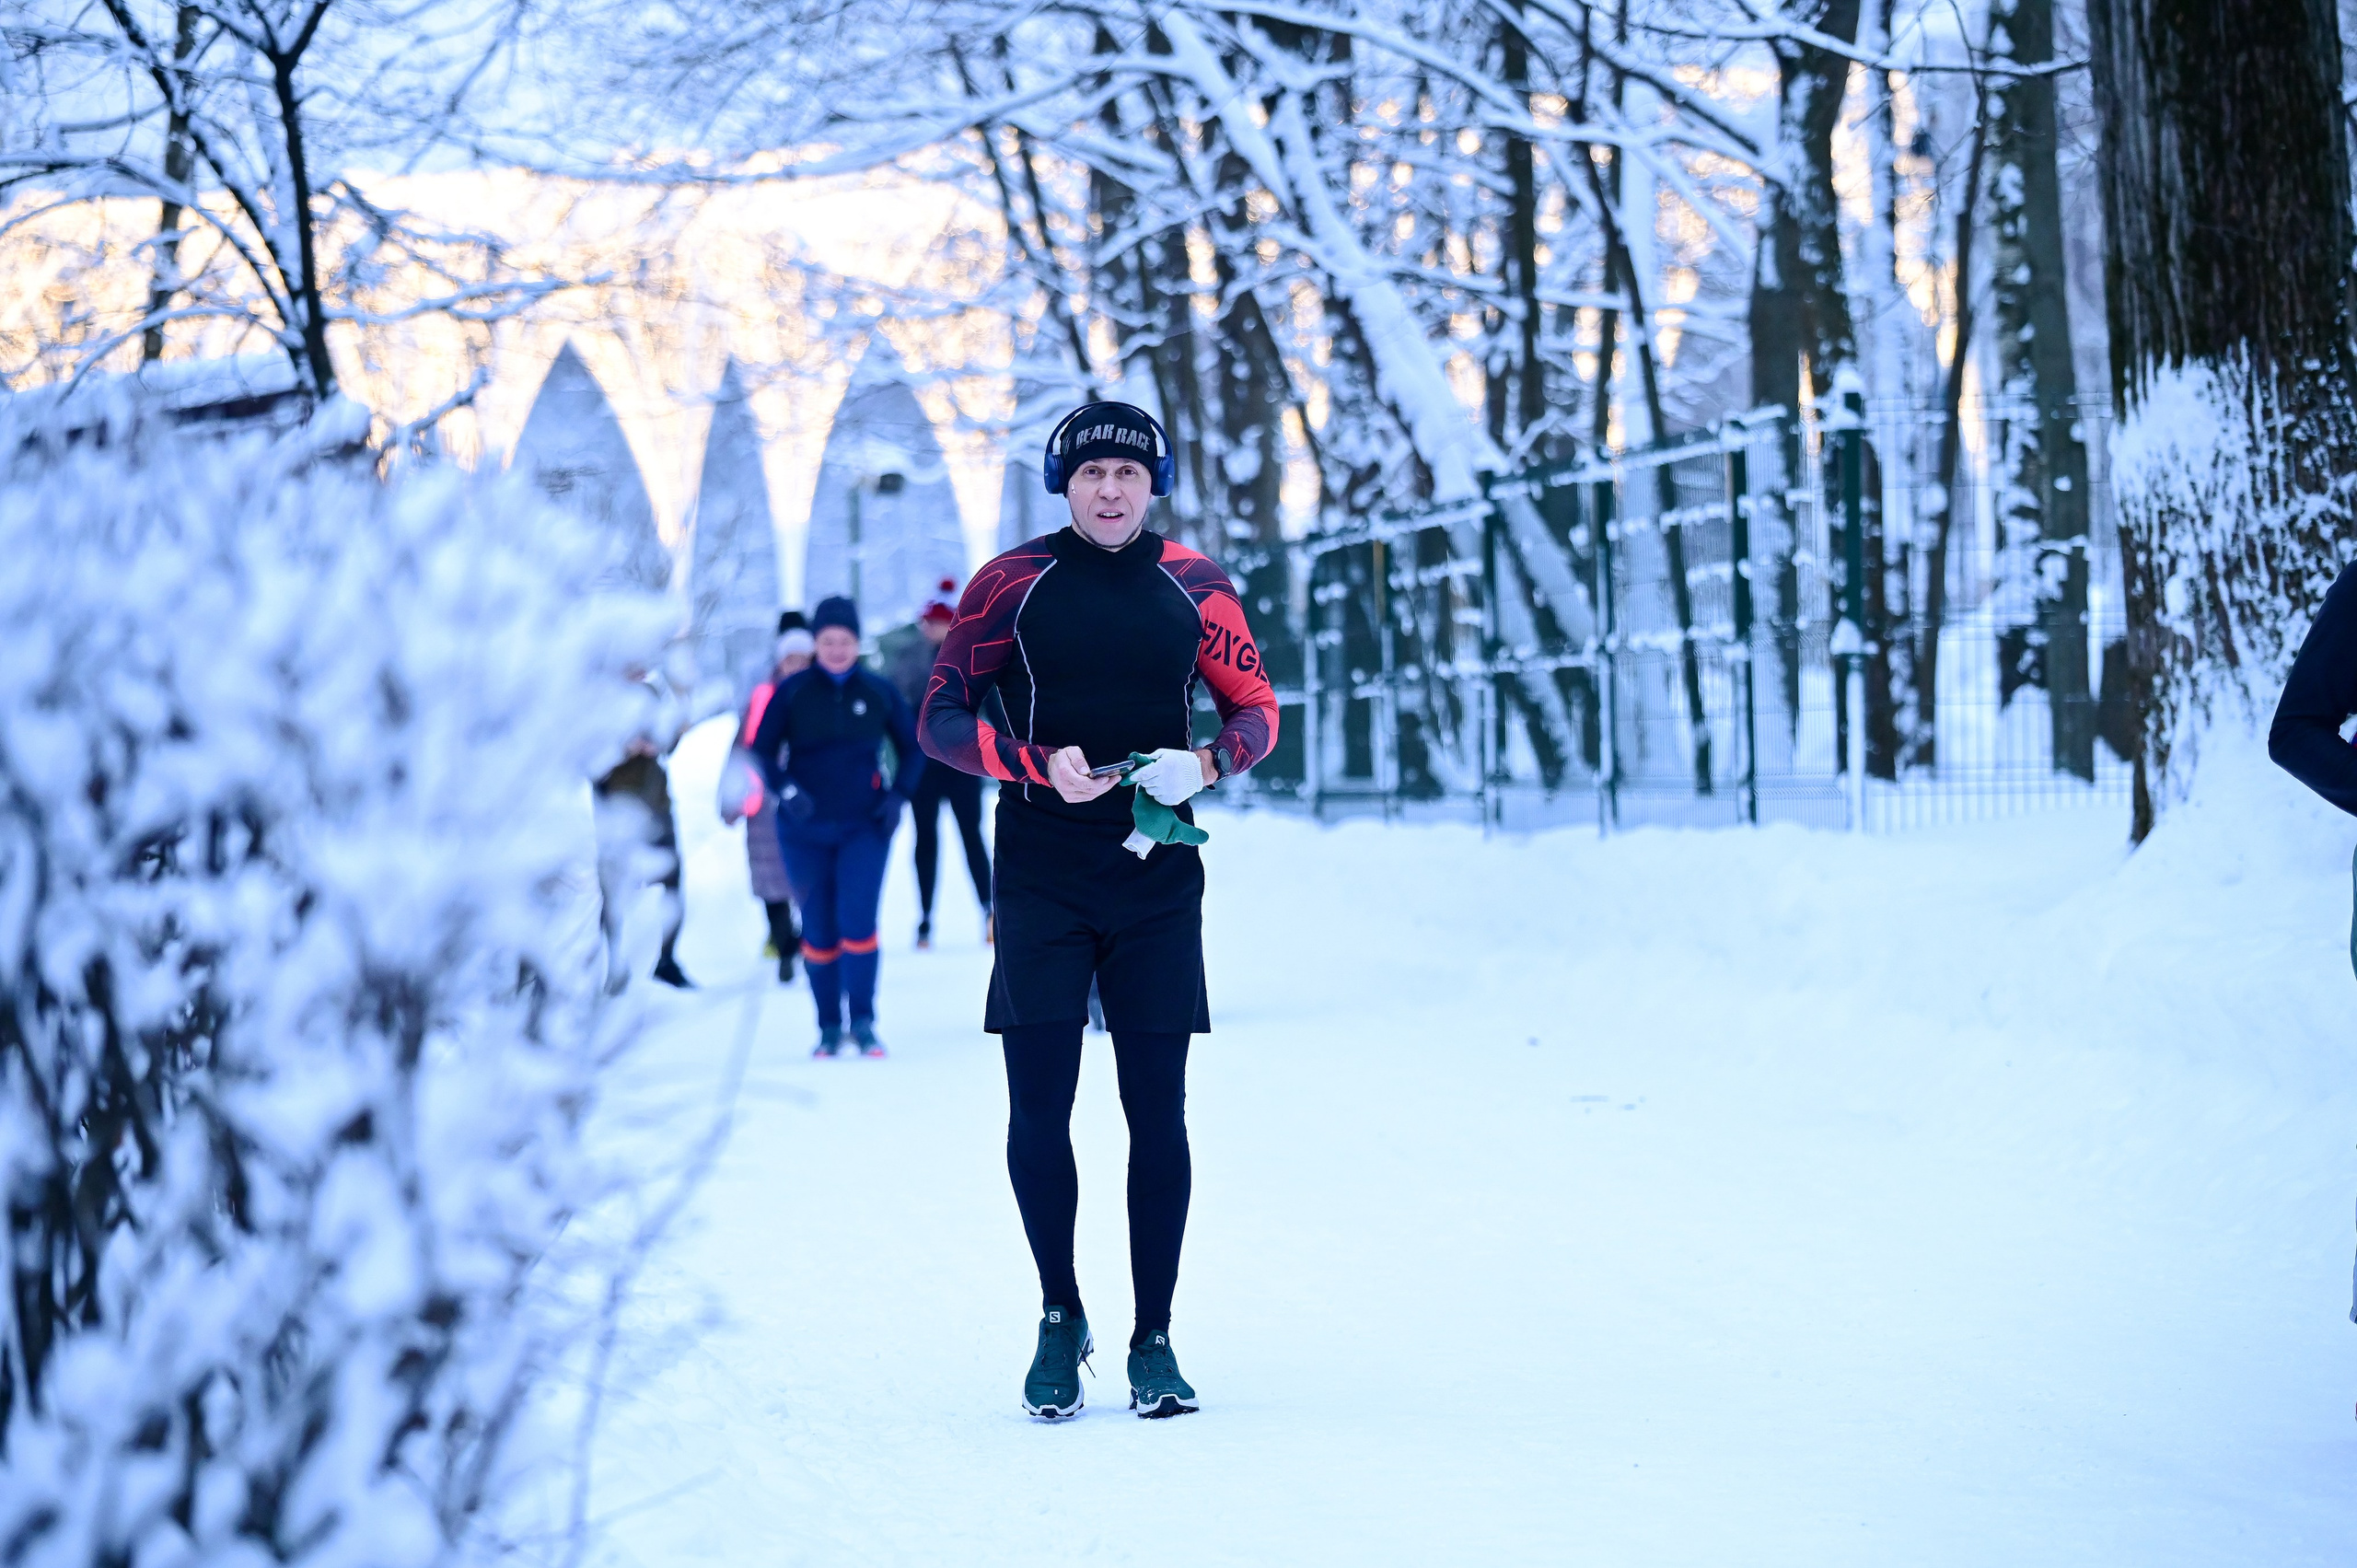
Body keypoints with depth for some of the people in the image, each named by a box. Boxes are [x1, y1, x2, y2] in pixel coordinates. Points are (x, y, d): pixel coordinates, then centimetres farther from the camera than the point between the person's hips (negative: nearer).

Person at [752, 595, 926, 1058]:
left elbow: (912, 747, 12)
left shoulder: (878, 691, 1)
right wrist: (786, 790, -18)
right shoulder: (792, 692, -2)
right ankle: (828, 1027, 14)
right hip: (805, 832, 0)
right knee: (818, 931, 4)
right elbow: (762, 751, -1)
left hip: (864, 827, 0)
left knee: (858, 921, -13)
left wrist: (898, 795, -3)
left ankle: (864, 1022, -5)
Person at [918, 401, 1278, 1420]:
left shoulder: (1195, 589, 6)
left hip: (1157, 877, 1)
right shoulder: (1010, 584, 2)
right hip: (1041, 874, -1)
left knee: (1157, 1111, 0)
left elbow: (1257, 710, 12)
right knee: (1038, 1106, -1)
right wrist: (1038, 765, -16)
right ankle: (1060, 1316, 17)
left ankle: (1153, 1339, 9)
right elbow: (942, 717, 1)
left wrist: (1205, 763, -10)